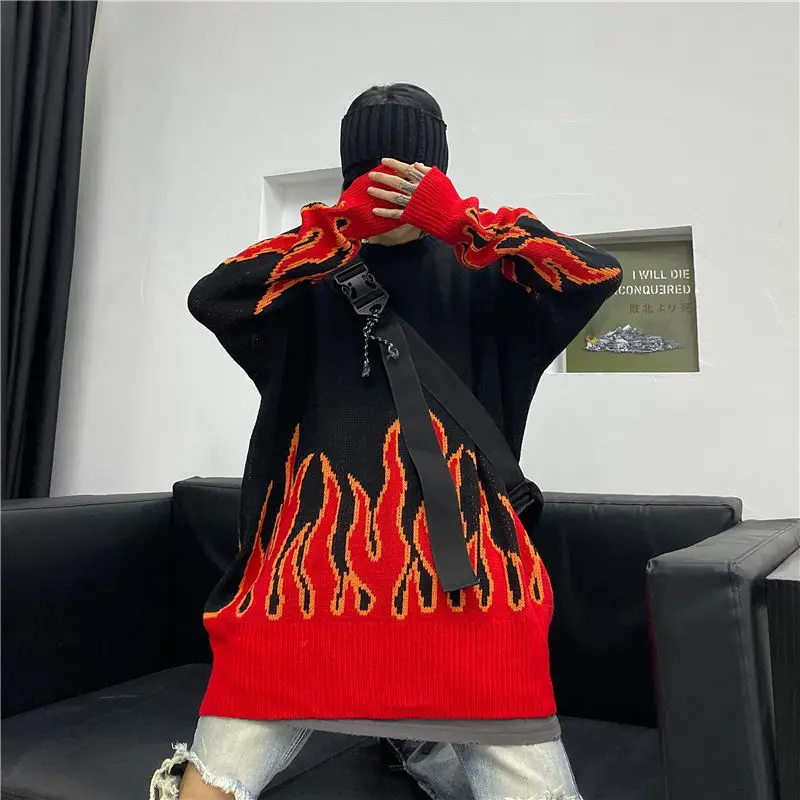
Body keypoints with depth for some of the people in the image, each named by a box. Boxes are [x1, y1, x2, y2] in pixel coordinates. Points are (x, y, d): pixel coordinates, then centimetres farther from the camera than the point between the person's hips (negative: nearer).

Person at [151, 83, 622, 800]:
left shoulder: (477, 274, 11)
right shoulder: (314, 272, 9)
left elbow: (598, 276, -4)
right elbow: (210, 299, -8)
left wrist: (458, 218, -14)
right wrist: (344, 226, -14)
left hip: (460, 558, 1)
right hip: (315, 554, 0)